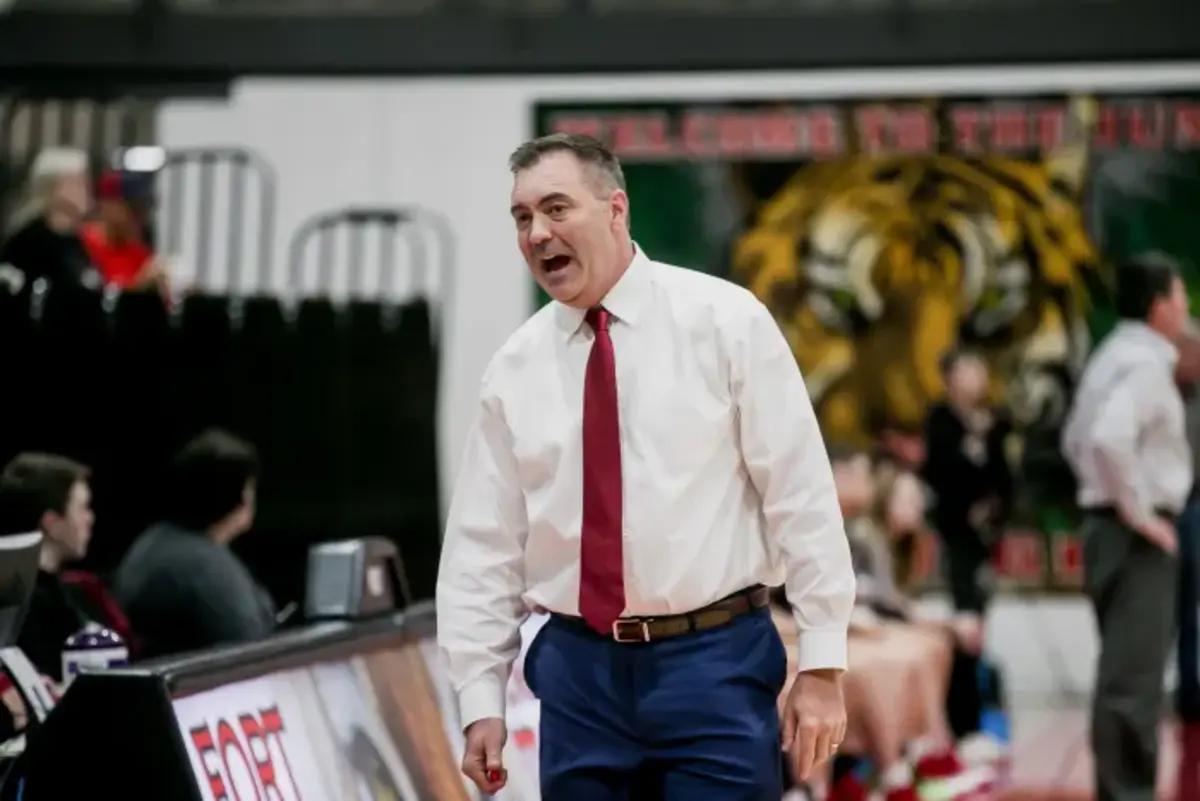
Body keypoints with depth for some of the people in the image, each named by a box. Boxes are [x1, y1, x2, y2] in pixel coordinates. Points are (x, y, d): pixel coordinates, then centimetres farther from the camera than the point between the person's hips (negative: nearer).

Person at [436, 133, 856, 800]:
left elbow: (802, 495, -5)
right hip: (578, 670, 3)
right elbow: (484, 543, 9)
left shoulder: (725, 320, -4)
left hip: (715, 662, -3)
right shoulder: (515, 367, 6)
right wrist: (481, 700, 2)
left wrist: (822, 667, -10)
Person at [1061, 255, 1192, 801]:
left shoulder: (1113, 357, 16)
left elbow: (1076, 440, 25)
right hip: (1138, 535, -11)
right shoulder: (1145, 363, -15)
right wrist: (1137, 509, -20)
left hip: (1107, 524, 11)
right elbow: (1109, 438, -30)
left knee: (1125, 669, 16)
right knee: (1133, 675, -10)